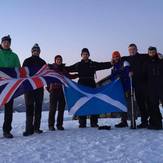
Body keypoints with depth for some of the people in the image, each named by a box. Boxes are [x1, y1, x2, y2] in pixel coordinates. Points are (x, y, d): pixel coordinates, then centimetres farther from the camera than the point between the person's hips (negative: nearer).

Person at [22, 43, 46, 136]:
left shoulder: (42, 62, 14)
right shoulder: (27, 61, 9)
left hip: (39, 87, 2)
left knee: (38, 107, 4)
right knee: (29, 107, -5)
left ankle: (36, 127, 10)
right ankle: (29, 128, -5)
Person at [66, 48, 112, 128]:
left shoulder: (93, 64, 9)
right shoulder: (78, 65, 12)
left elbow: (104, 65, 2)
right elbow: (68, 69, 13)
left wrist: (111, 63, -14)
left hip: (92, 86, 0)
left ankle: (94, 123, 6)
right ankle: (82, 123, 6)